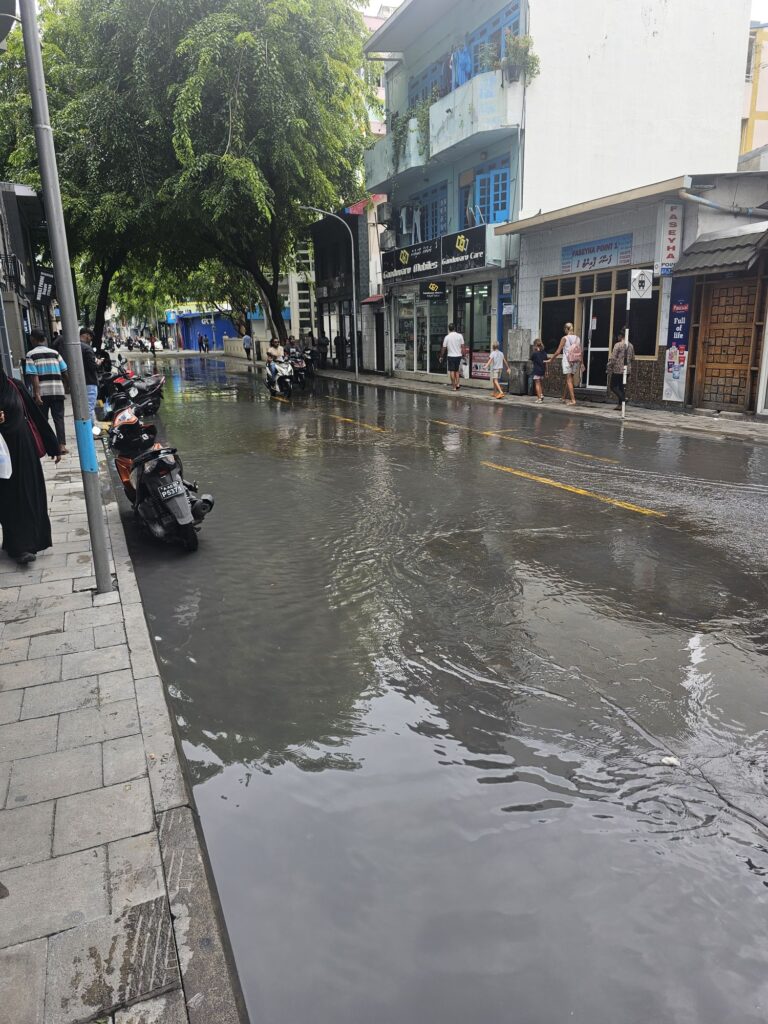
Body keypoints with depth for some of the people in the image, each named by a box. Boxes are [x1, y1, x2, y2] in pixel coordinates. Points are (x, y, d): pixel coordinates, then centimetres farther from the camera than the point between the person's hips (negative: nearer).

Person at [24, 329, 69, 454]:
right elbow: (65, 371, 5)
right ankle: (62, 445, -2)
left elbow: (34, 376, -11)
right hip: (57, 390, 2)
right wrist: (67, 387, 17)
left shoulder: (31, 355, -2)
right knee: (59, 418, 4)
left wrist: (37, 393, -13)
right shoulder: (54, 353, 8)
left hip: (42, 392, -2)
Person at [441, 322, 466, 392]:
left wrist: (442, 356, 15)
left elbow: (444, 348, 2)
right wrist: (463, 354, 7)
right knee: (457, 371, 16)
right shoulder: (460, 336, -3)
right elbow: (463, 346, -3)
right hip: (458, 355, 2)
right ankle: (457, 384, 3)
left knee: (452, 371, 3)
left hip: (450, 356, -2)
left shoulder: (447, 337, -5)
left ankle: (454, 386, 2)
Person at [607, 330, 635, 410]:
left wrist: (609, 368, -6)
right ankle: (620, 404, 12)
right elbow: (633, 358, 15)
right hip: (627, 370, 6)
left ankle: (623, 398, -17)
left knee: (613, 386, 3)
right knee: (622, 387, 12)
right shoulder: (630, 345, 8)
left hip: (618, 370, -6)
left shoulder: (618, 345, -12)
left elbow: (612, 358, -14)